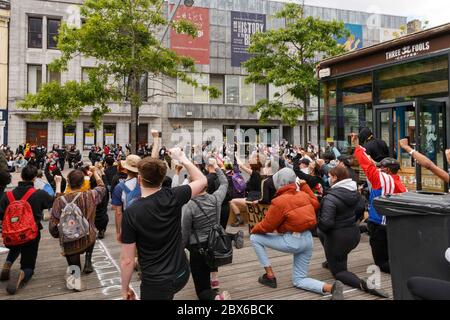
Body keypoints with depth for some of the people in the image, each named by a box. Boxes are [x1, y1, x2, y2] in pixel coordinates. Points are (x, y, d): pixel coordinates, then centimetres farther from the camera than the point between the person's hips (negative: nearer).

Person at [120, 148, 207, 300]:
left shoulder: (131, 213, -19)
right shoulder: (173, 197, -12)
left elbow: (127, 260, -15)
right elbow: (202, 180, 6)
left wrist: (125, 289, 0)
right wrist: (182, 158, 12)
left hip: (157, 282, -4)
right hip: (182, 273, 4)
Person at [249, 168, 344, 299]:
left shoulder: (279, 201, -16)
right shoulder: (303, 195, 3)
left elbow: (266, 226, -11)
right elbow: (316, 204, 24)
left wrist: (254, 229, 11)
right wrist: (304, 185, 21)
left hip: (292, 241, -7)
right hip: (308, 240, 8)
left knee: (254, 238, 7)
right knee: (299, 280, 18)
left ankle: (270, 276, 9)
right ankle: (331, 287, -7)